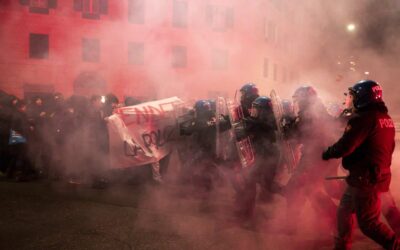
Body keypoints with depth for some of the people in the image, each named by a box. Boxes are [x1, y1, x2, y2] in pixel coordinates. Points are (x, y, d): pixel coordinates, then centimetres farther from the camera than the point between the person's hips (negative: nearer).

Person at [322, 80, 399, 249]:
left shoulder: (364, 118, -19)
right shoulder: (385, 118, 10)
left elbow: (344, 146, -23)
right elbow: (385, 148, 17)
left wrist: (326, 154, -6)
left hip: (365, 179, -10)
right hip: (379, 175, 10)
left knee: (368, 224, 0)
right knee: (344, 211, 20)